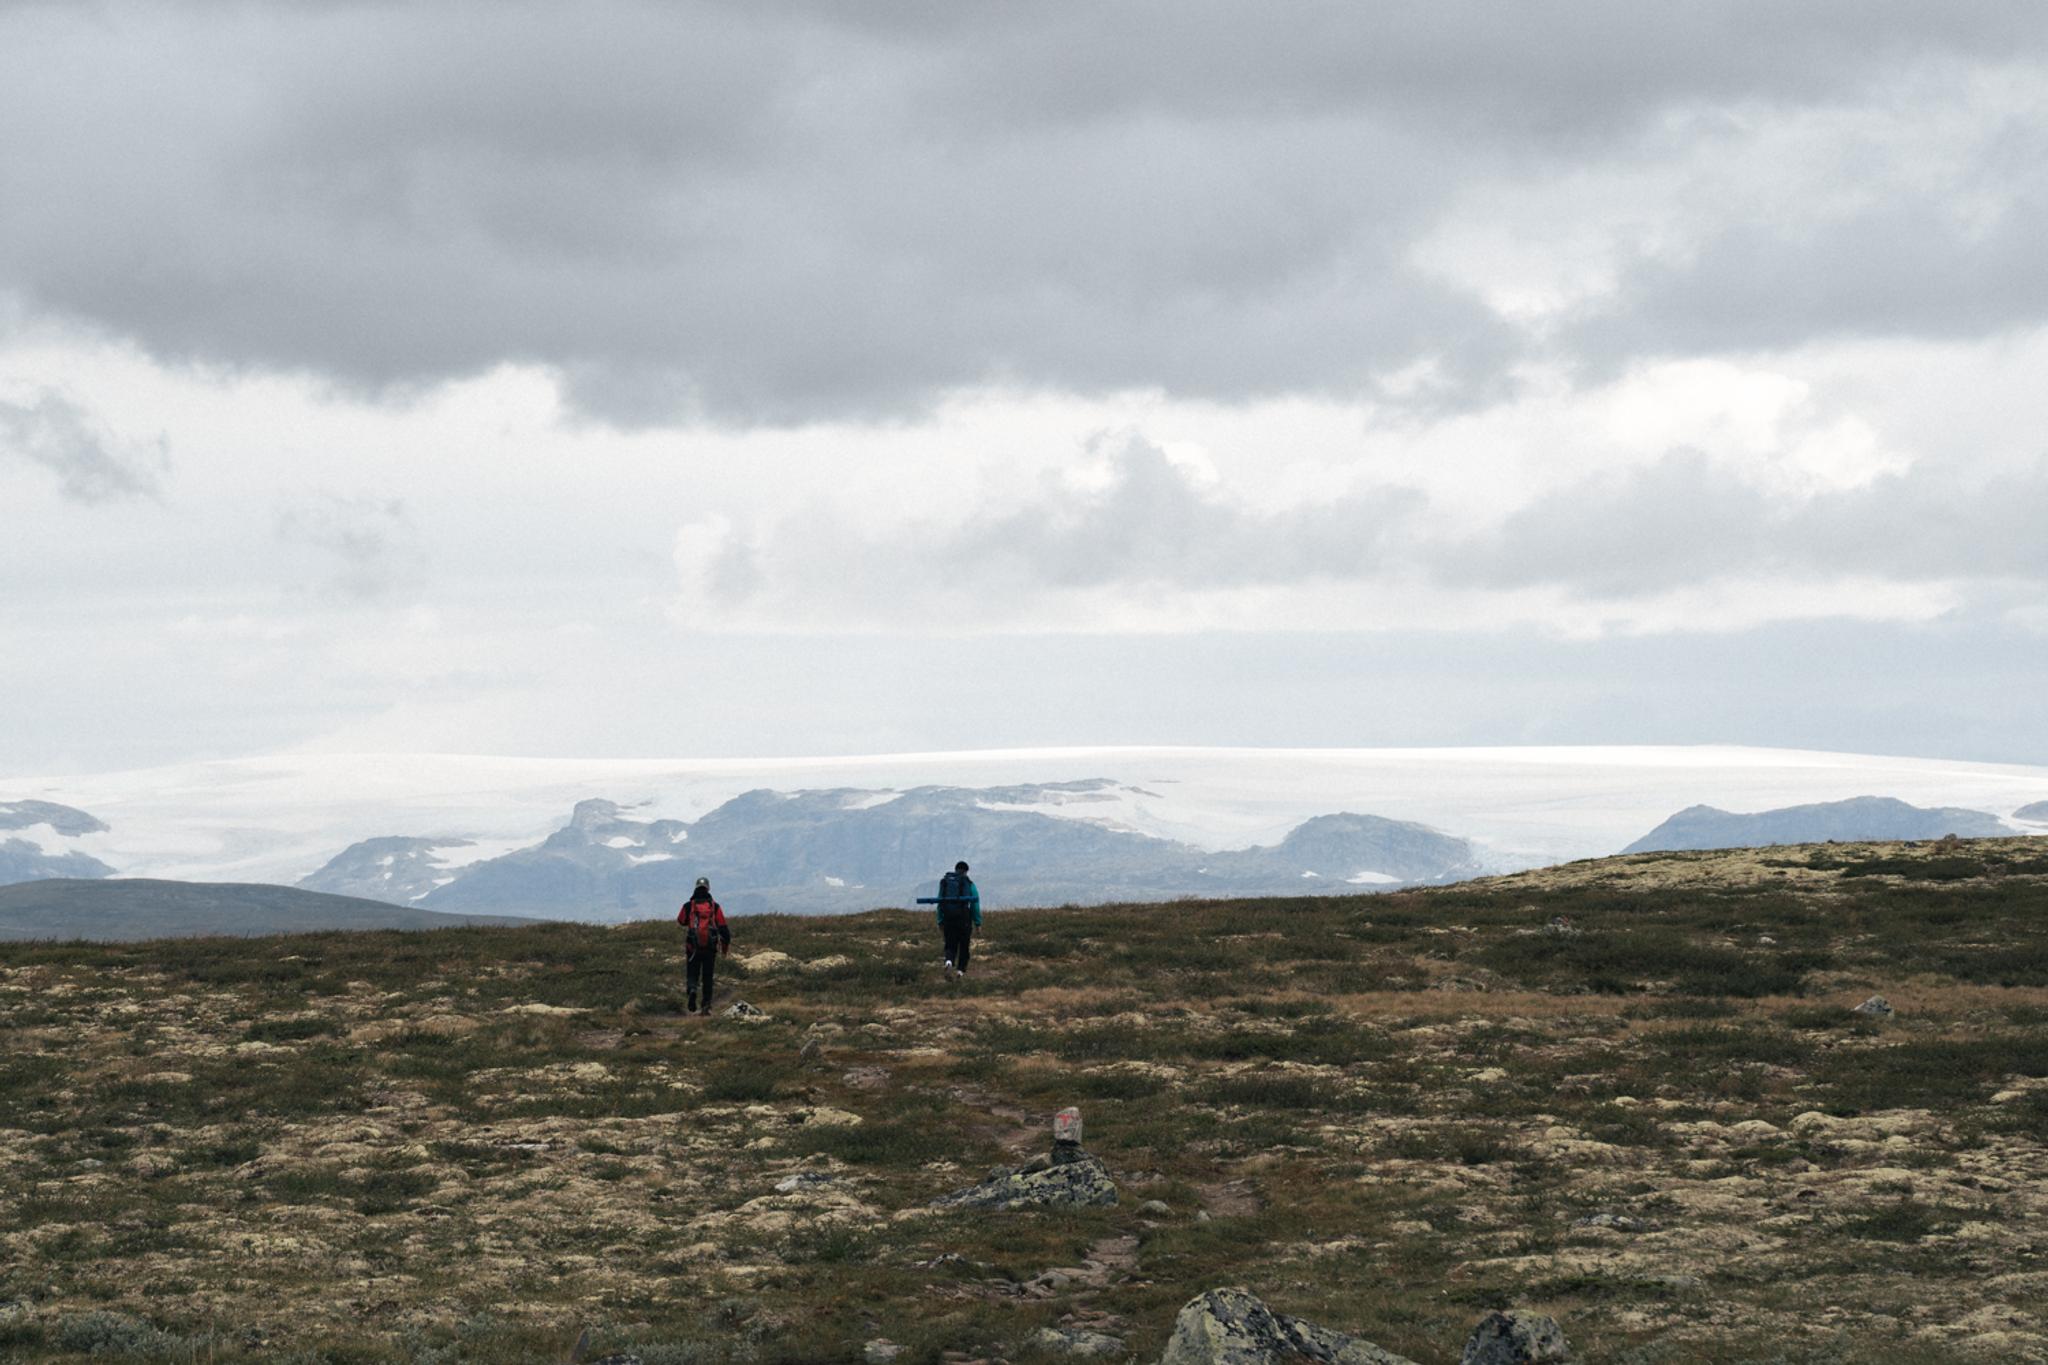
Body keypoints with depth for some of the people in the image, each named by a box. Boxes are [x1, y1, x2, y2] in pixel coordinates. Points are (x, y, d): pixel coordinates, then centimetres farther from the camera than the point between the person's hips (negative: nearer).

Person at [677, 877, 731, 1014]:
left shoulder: (688, 906, -3)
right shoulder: (715, 906, -1)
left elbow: (681, 921, 15)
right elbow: (723, 927, -1)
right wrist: (726, 945, 10)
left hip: (693, 947, -1)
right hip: (710, 948, 1)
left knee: (692, 975, 6)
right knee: (708, 977, 12)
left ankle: (692, 990, -25)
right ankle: (707, 1005, 9)